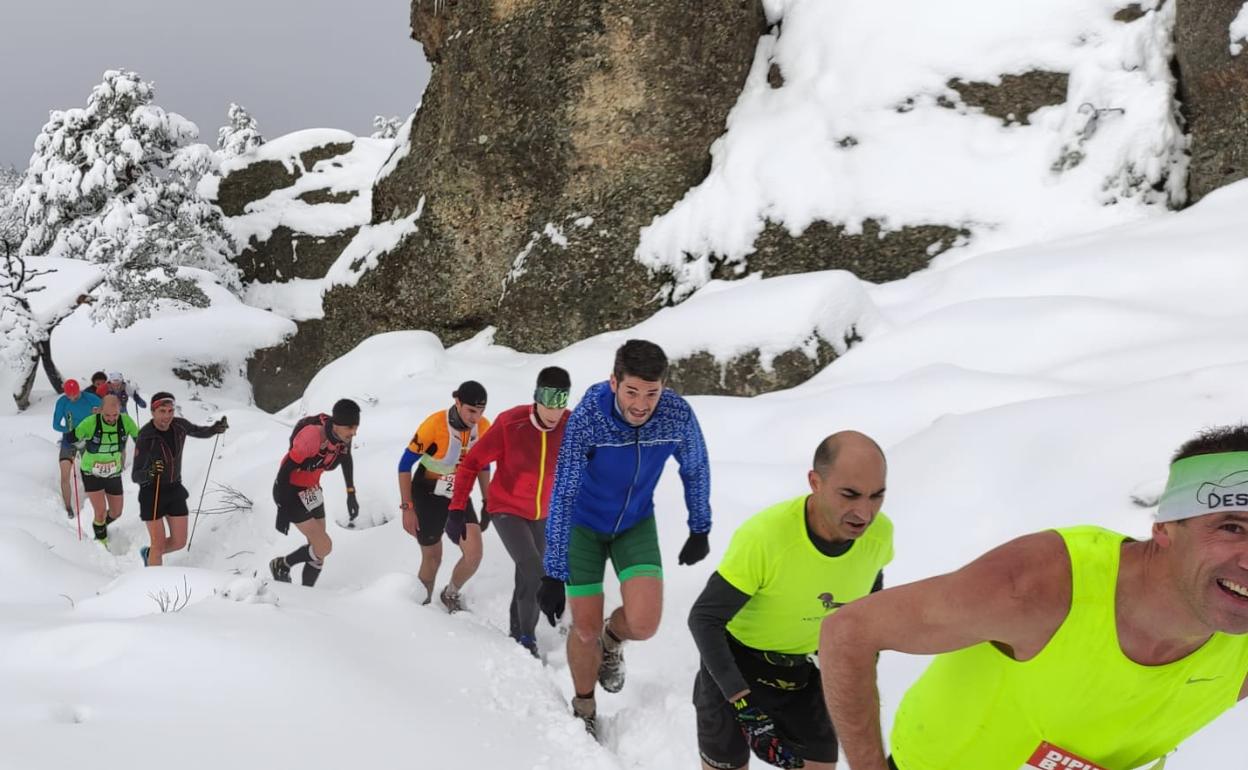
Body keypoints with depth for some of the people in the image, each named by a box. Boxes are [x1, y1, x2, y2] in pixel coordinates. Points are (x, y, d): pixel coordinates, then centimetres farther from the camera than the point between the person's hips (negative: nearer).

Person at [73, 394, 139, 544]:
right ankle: (101, 539, 17)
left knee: (116, 513, 15)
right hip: (92, 474, -3)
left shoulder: (125, 421, -18)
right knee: (101, 512, -13)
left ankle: (101, 524, 49)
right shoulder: (91, 422, -26)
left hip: (114, 474, 3)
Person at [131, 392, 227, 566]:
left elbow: (200, 432, 14)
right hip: (152, 492, -5)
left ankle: (148, 554, 38)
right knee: (159, 544, -8)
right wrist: (149, 472, -45)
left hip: (175, 489, 5)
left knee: (179, 542, 9)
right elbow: (135, 477, -23)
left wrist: (215, 429, -7)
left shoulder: (179, 425, -9)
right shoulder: (145, 437, -23)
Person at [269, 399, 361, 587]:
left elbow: (346, 458, 11)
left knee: (318, 551, 9)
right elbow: (286, 469, -26)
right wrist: (282, 510, -23)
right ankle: (281, 566, 13)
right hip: (290, 491, -7)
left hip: (312, 490, 7)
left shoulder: (344, 435, -11)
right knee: (324, 547, -11)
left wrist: (351, 494, 18)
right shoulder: (312, 436, -34)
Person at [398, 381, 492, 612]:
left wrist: (487, 502, 9)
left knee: (474, 554, -10)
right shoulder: (435, 424, -26)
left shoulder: (484, 427, -12)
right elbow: (405, 465, -17)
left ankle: (451, 595, 18)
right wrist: (407, 508, -18)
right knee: (432, 558, 5)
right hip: (428, 497, -4)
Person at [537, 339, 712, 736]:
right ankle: (584, 712, 32)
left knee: (643, 623, -16)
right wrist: (553, 573, -31)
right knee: (586, 629, 3)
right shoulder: (587, 417, -33)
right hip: (584, 525, -2)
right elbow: (562, 494, -30)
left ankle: (612, 640, 22)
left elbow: (695, 469, -4)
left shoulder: (678, 414, -25)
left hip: (636, 524, 2)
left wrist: (700, 530, 5)